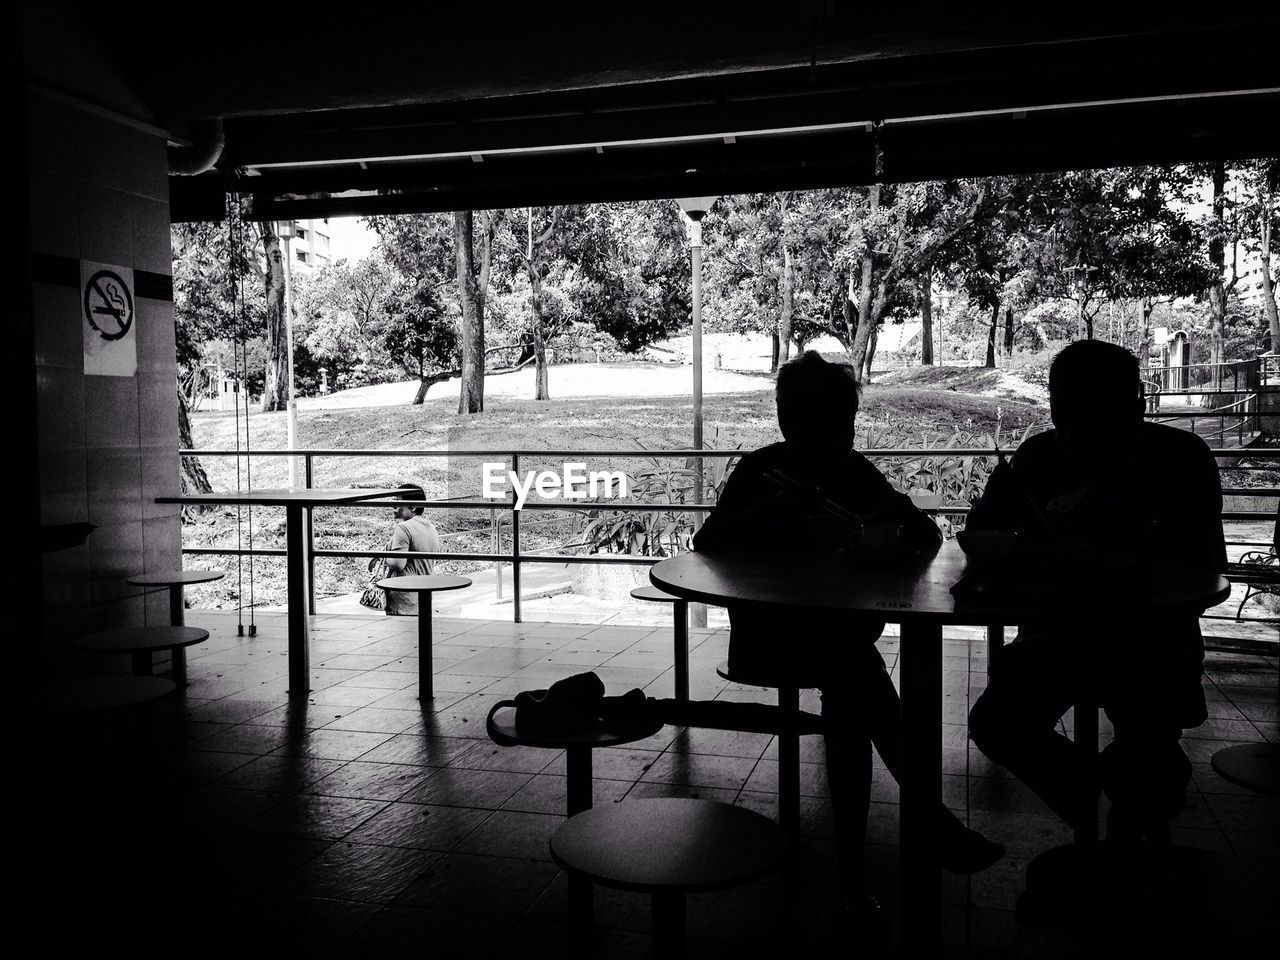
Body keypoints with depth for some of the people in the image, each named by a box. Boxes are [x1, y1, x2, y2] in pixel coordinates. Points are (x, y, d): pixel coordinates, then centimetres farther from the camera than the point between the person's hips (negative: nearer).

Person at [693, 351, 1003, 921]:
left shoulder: (857, 474, 8)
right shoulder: (761, 471, -2)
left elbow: (928, 540, 7)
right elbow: (706, 542, -14)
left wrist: (907, 519, -17)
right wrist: (773, 513, -28)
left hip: (839, 637, 3)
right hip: (767, 635, -3)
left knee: (851, 684, -32)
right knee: (854, 662, -33)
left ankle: (851, 869, -30)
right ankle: (930, 820, -28)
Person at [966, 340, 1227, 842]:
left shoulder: (1181, 457, -6)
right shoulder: (1039, 456, -2)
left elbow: (1207, 566, -9)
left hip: (1152, 638, -2)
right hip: (1058, 631, 2)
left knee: (1148, 741, -26)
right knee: (995, 722, -21)